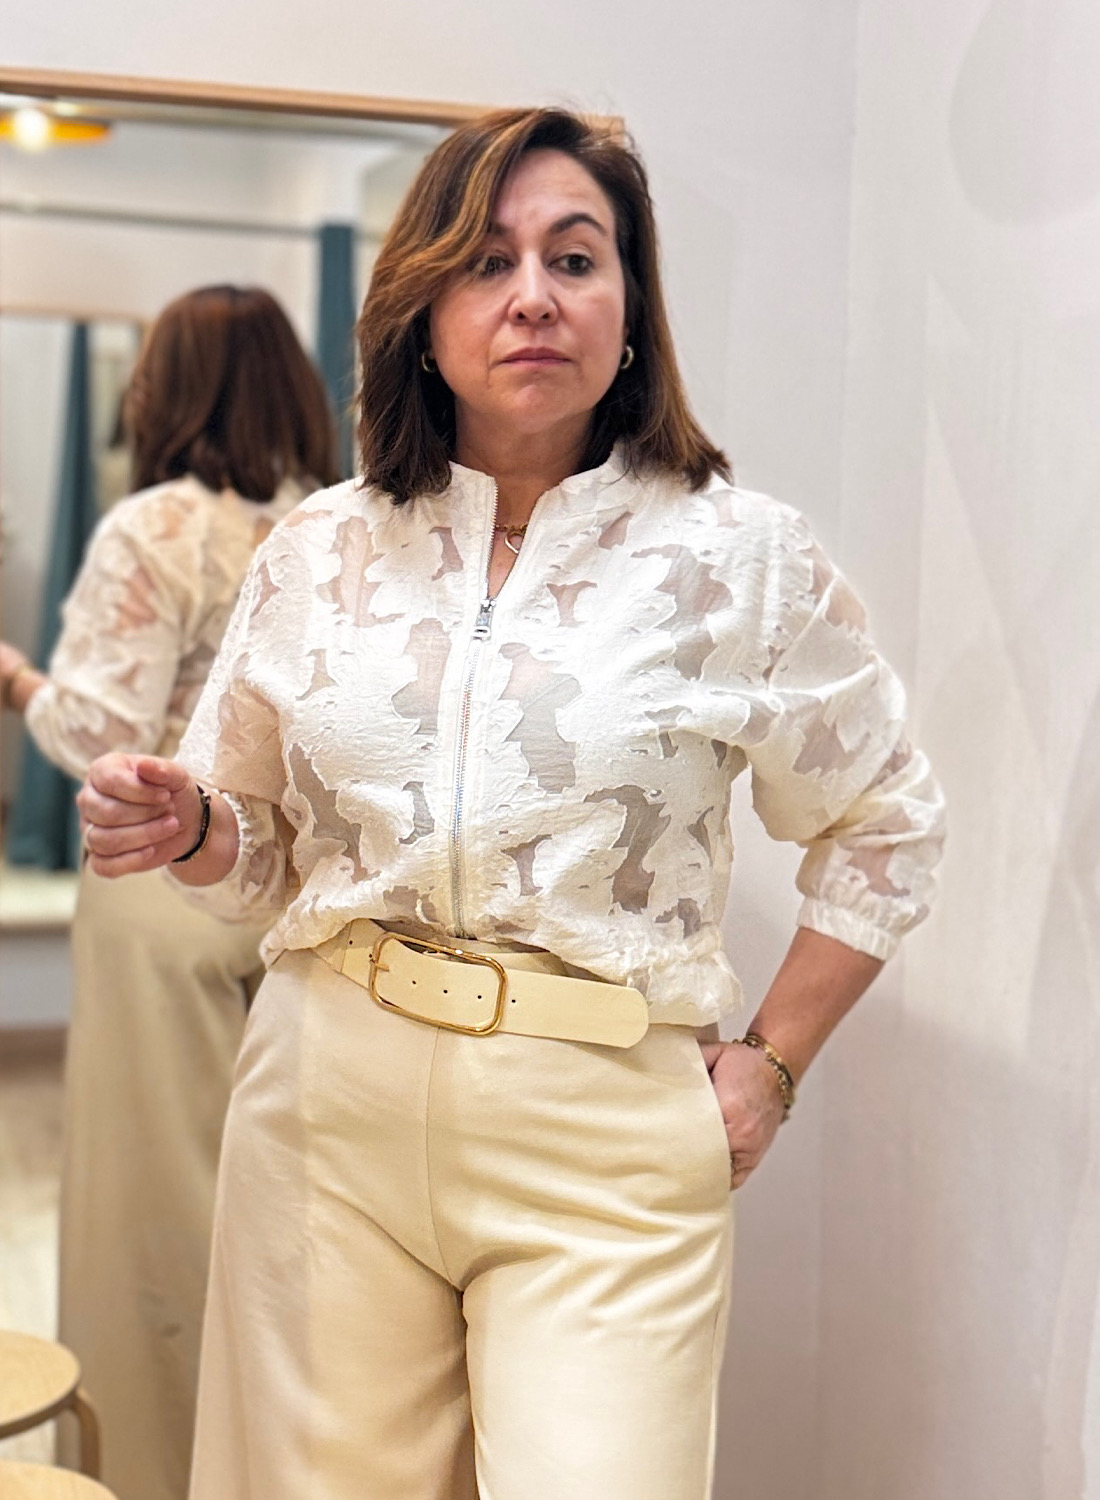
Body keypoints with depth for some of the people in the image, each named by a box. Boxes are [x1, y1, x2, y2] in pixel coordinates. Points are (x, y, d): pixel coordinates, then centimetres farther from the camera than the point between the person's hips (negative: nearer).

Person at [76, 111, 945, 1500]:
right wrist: (189, 827, -7)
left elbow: (885, 831, 6)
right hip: (332, 1103, 3)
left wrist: (769, 1067, 2)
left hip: (600, 1135, -2)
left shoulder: (739, 556, -4)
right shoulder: (319, 551, 4)